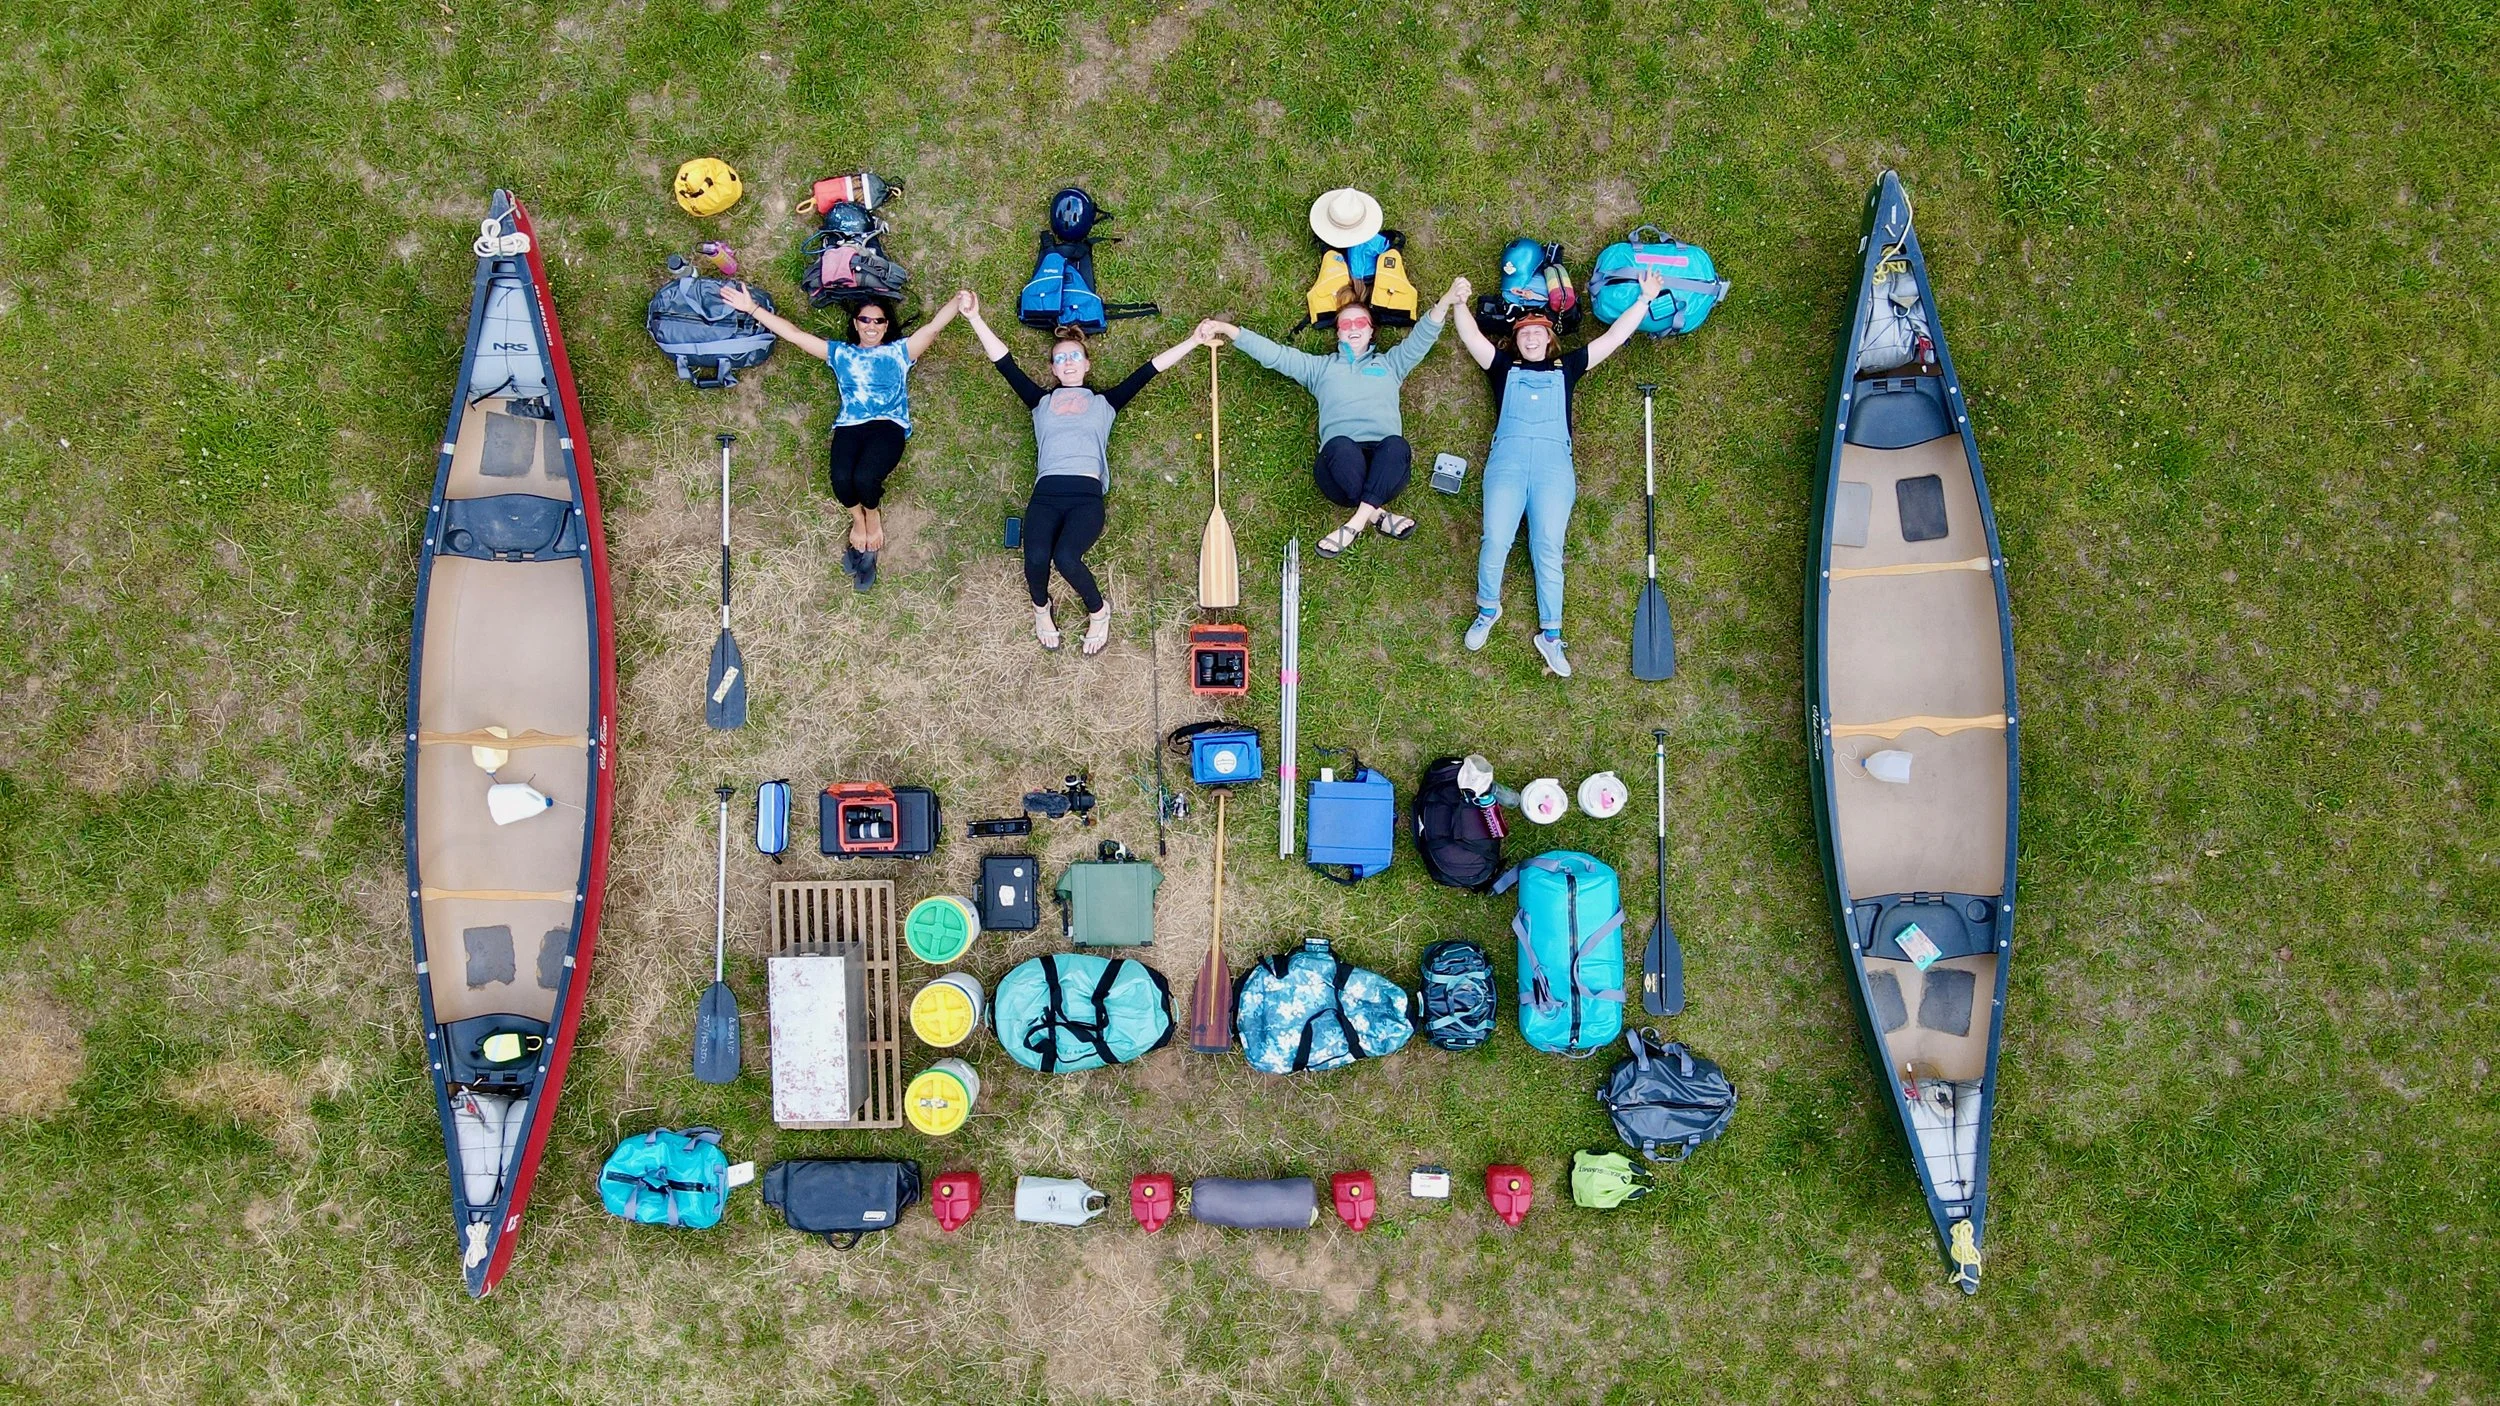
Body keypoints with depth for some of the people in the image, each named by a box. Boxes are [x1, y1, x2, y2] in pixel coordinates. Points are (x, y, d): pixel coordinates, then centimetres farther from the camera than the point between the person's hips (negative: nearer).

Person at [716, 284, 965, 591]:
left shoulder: (899, 351, 20)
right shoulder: (840, 353, 24)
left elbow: (934, 325, 8)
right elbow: (793, 333, 21)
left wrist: (958, 302, -10)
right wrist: (752, 309, 15)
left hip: (889, 426, -2)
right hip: (849, 427, 2)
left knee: (865, 477, -31)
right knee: (840, 478, -30)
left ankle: (872, 515, 6)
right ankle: (858, 519, 4)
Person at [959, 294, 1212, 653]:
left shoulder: (1104, 402, 23)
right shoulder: (1041, 402, 25)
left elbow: (1149, 370, 19)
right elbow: (1004, 362, 18)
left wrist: (1193, 341, 14)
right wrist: (975, 318, 8)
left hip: (1087, 493, -1)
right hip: (1046, 493, 1)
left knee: (1066, 557, -31)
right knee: (1036, 559, -28)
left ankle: (1098, 610, 0)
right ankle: (1041, 607, 8)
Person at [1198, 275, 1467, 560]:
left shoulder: (1390, 363, 29)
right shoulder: (1321, 367, 28)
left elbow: (1422, 337, 14)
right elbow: (1273, 354, 20)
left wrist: (1446, 301, -6)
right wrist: (1225, 328, 8)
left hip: (1384, 470, 1)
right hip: (1341, 462, -1)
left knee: (1397, 444, -36)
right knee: (1340, 445, -37)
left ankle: (1356, 523, -34)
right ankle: (1377, 515, -29)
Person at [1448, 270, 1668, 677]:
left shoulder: (1566, 367, 25)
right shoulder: (1504, 365, 24)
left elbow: (1613, 338, 24)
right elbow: (1471, 337, 13)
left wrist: (1644, 300, 19)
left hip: (1554, 460, 0)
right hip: (1507, 456, 0)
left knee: (1548, 547, -14)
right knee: (1496, 539, -19)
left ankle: (1550, 634, -13)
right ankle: (1487, 609, 3)